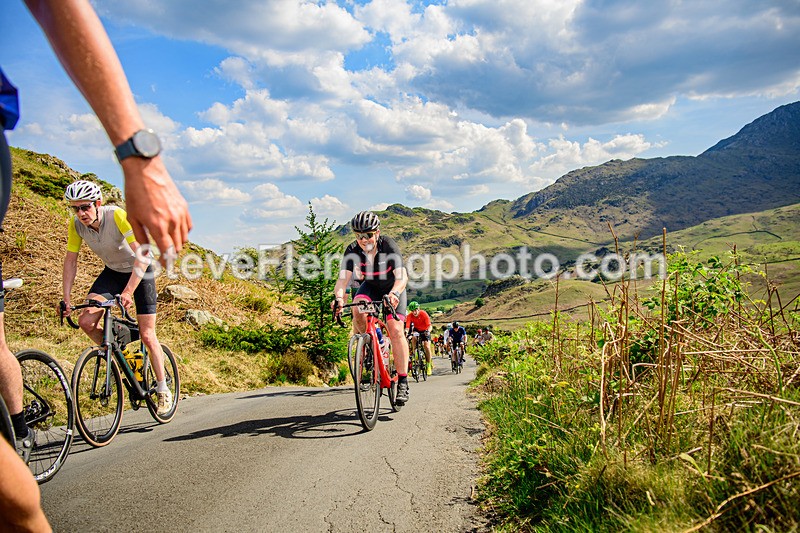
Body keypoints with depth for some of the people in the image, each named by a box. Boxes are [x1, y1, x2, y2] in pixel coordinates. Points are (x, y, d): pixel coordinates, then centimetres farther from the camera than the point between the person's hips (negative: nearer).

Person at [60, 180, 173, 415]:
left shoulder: (117, 215, -31)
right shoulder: (76, 225, -16)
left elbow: (143, 255, -36)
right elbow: (70, 260, -4)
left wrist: (128, 291, -43)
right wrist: (67, 298, -12)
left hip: (139, 271, -5)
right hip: (112, 272, 5)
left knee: (147, 335, -5)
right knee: (86, 321, -17)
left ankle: (163, 390, 10)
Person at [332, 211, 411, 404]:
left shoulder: (389, 245, -29)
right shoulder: (352, 250, -22)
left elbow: (402, 275, -40)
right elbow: (343, 277, -32)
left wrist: (394, 294, -60)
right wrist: (338, 296, -53)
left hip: (392, 289, -2)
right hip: (370, 287, 2)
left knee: (395, 330, -18)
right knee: (358, 310, -31)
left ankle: (403, 383, -11)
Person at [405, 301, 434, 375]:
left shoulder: (424, 313, -27)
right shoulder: (410, 316, -22)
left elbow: (430, 325, -34)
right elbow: (407, 326, -30)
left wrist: (428, 331, -55)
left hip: (425, 331, -2)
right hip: (416, 330, 2)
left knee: (427, 347, -19)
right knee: (414, 338, -30)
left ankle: (429, 364, -3)